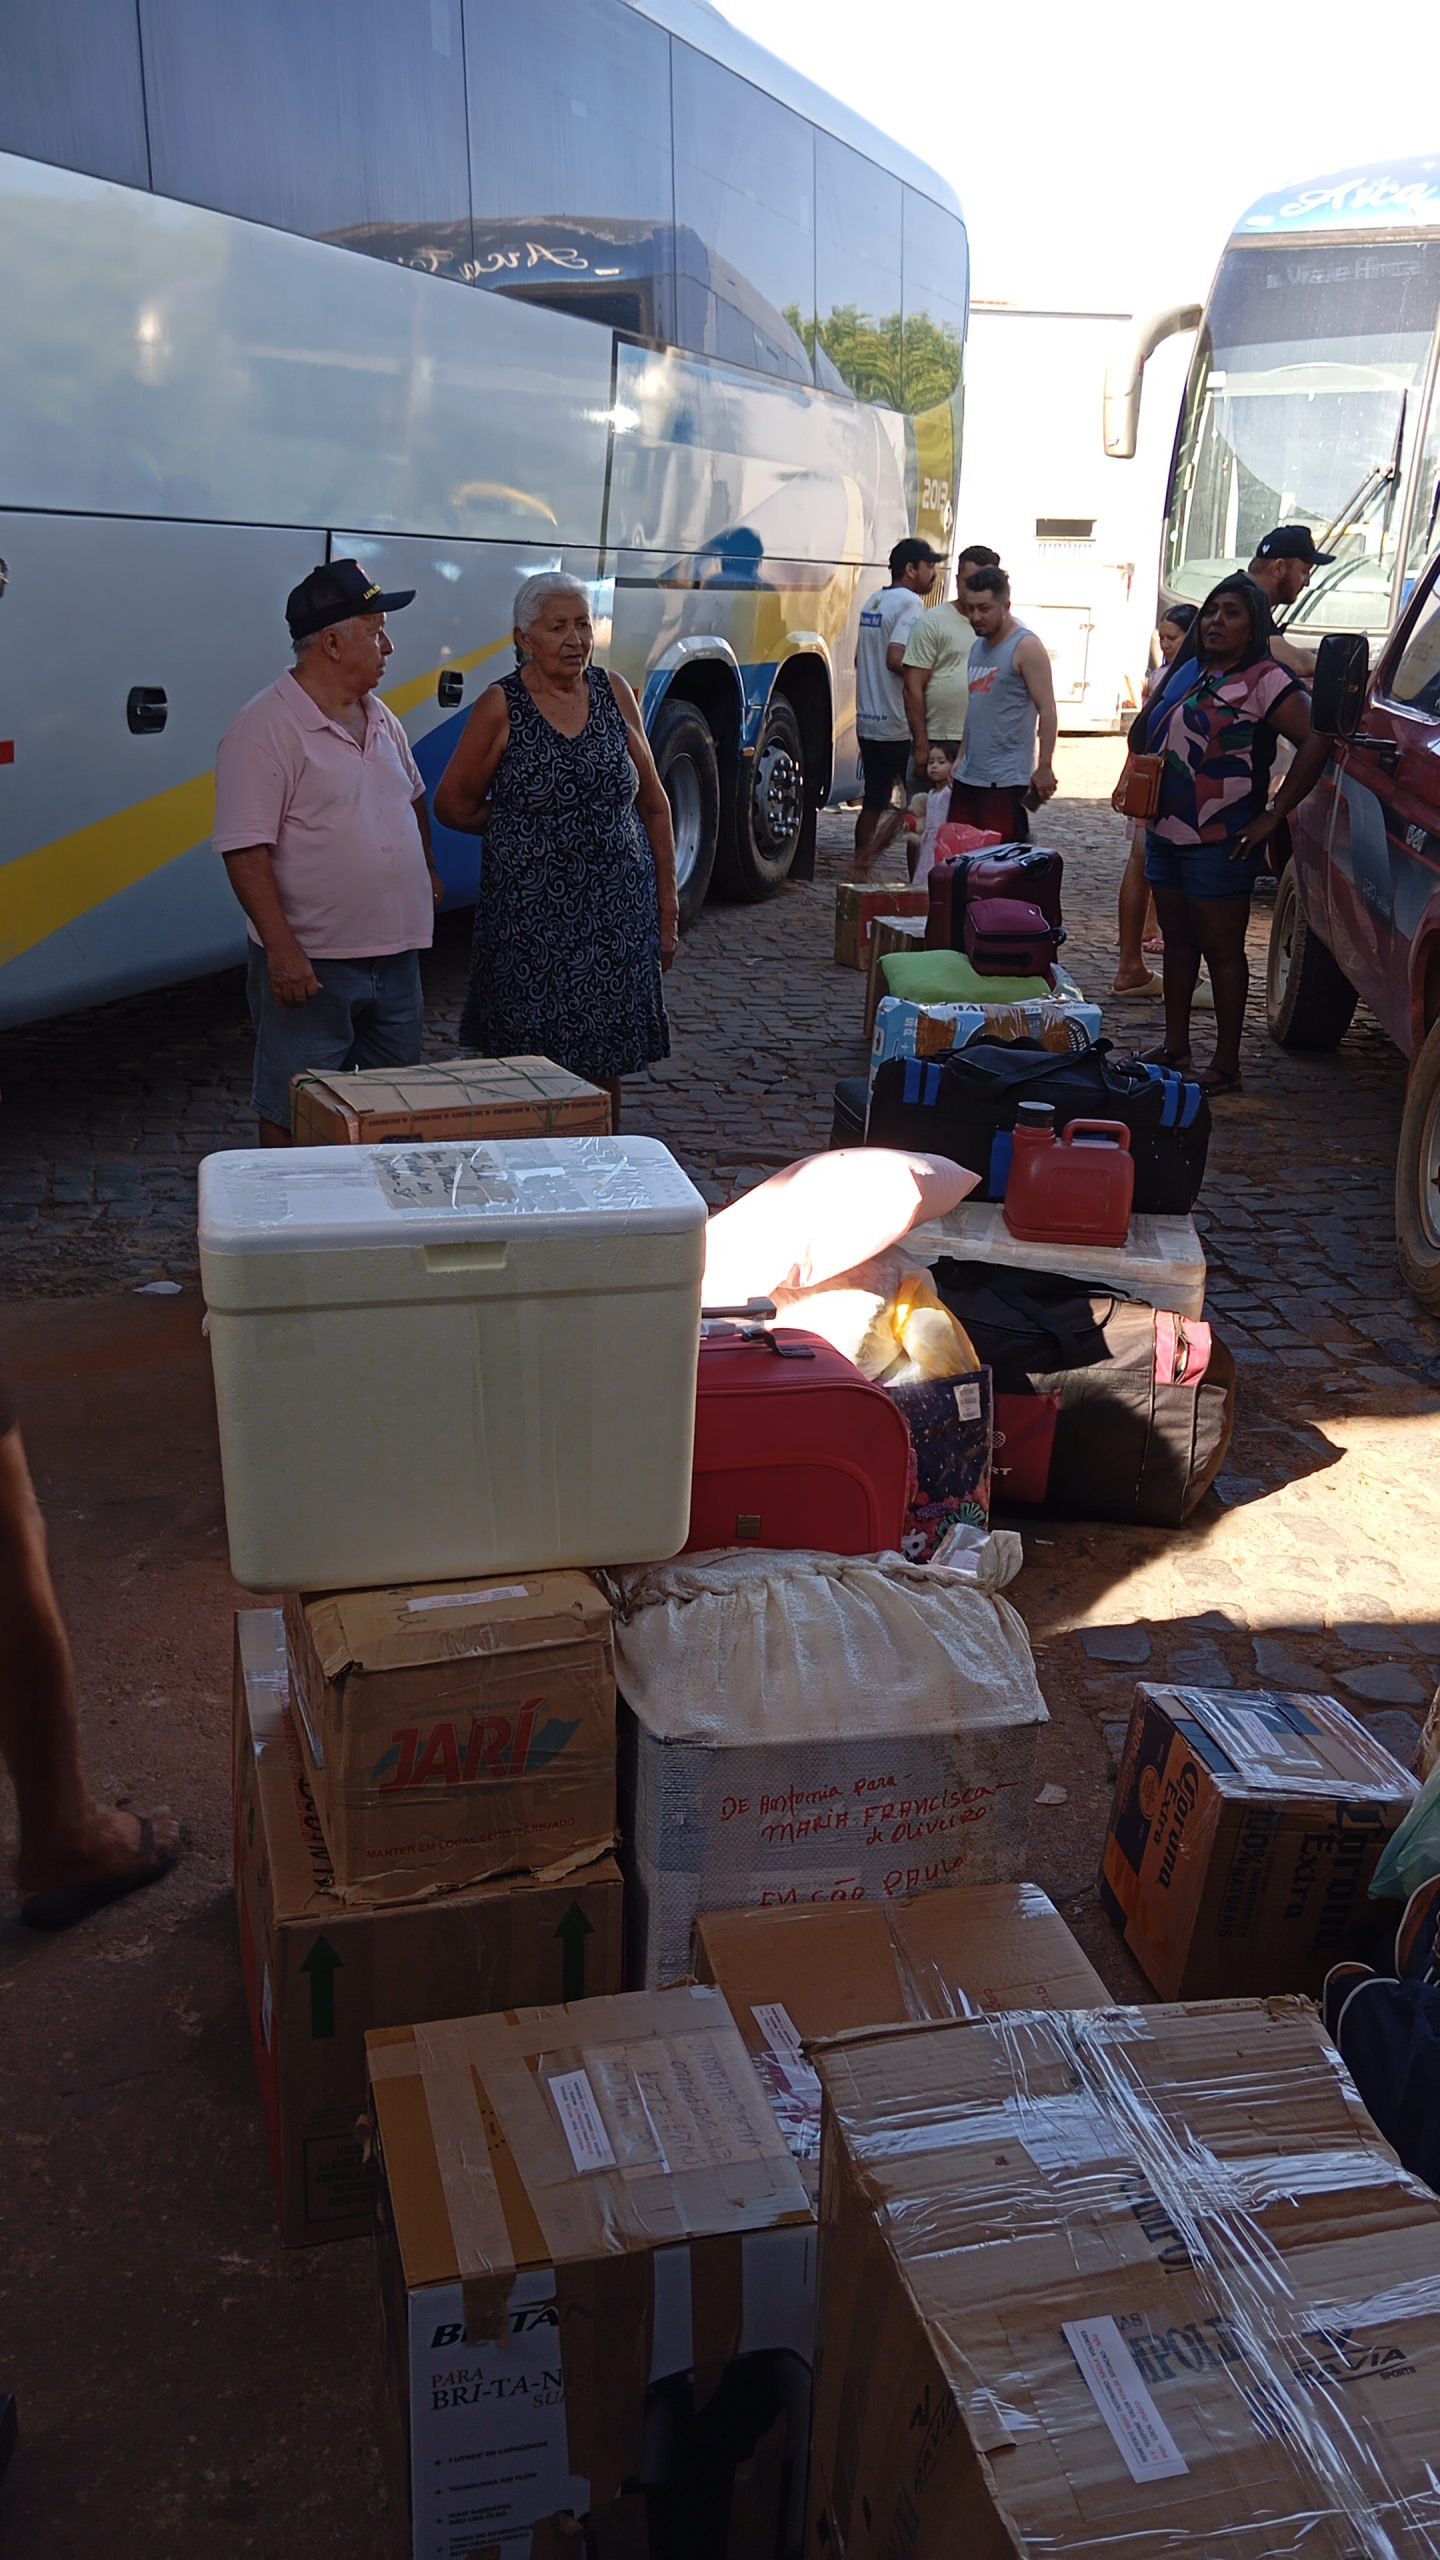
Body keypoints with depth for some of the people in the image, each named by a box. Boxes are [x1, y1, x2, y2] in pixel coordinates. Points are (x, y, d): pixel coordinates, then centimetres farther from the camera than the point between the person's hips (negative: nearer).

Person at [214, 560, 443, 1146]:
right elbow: (245, 851, -20)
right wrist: (281, 949, -25)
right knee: (295, 1114, 3)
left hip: (395, 952, 8)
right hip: (311, 963, -7)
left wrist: (427, 869, 25)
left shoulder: (379, 717, 10)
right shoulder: (265, 727, -15)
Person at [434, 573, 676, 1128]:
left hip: (617, 918, 3)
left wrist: (668, 905, 8)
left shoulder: (614, 693, 5)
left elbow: (653, 805, 9)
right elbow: (453, 804, 4)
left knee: (605, 1063, 9)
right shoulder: (500, 708, -4)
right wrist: (524, 829, 6)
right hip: (531, 926, -3)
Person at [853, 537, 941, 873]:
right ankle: (868, 856, -4)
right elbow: (896, 659, -24)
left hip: (867, 722, 9)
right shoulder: (910, 602, -13)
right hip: (898, 725, -9)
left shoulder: (873, 600, 15)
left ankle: (861, 869, 14)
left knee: (874, 801, 13)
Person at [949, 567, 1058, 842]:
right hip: (967, 776, 8)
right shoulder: (978, 646, 15)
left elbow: (1047, 711, -13)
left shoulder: (1026, 647, -9)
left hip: (1005, 780, -8)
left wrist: (1044, 767, -18)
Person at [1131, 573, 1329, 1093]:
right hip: (1165, 832, 8)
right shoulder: (1188, 670, 12)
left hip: (1219, 844, -8)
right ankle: (1175, 1046, 26)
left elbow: (1314, 742, -20)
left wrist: (1273, 817, -19)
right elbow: (1146, 734, 26)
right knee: (1177, 941, 15)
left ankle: (1226, 1065, 4)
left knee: (1221, 949, -3)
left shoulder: (1264, 680, -11)